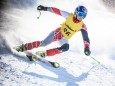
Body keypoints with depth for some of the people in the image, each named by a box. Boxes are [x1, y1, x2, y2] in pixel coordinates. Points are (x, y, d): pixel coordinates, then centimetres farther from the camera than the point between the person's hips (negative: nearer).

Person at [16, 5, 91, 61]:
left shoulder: (82, 26, -15)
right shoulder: (69, 16, -14)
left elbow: (86, 38, -15)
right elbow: (57, 11, -9)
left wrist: (87, 48, -29)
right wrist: (45, 8, -13)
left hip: (64, 38, 1)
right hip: (58, 32, -1)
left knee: (66, 47, -32)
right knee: (44, 43, -16)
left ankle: (44, 54, -22)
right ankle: (24, 47, 0)